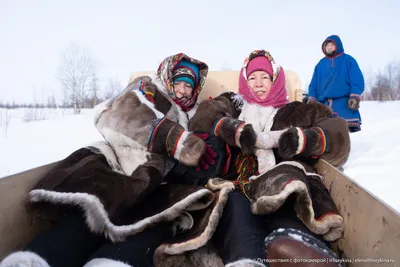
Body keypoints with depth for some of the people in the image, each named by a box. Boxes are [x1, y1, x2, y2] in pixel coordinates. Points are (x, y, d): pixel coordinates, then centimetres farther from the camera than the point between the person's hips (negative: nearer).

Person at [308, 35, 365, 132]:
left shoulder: (348, 60, 6)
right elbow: (313, 85, 16)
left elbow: (358, 82, -1)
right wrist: (311, 100, 4)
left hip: (344, 105, -4)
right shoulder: (321, 64, 17)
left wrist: (354, 98, -12)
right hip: (324, 105, 4)